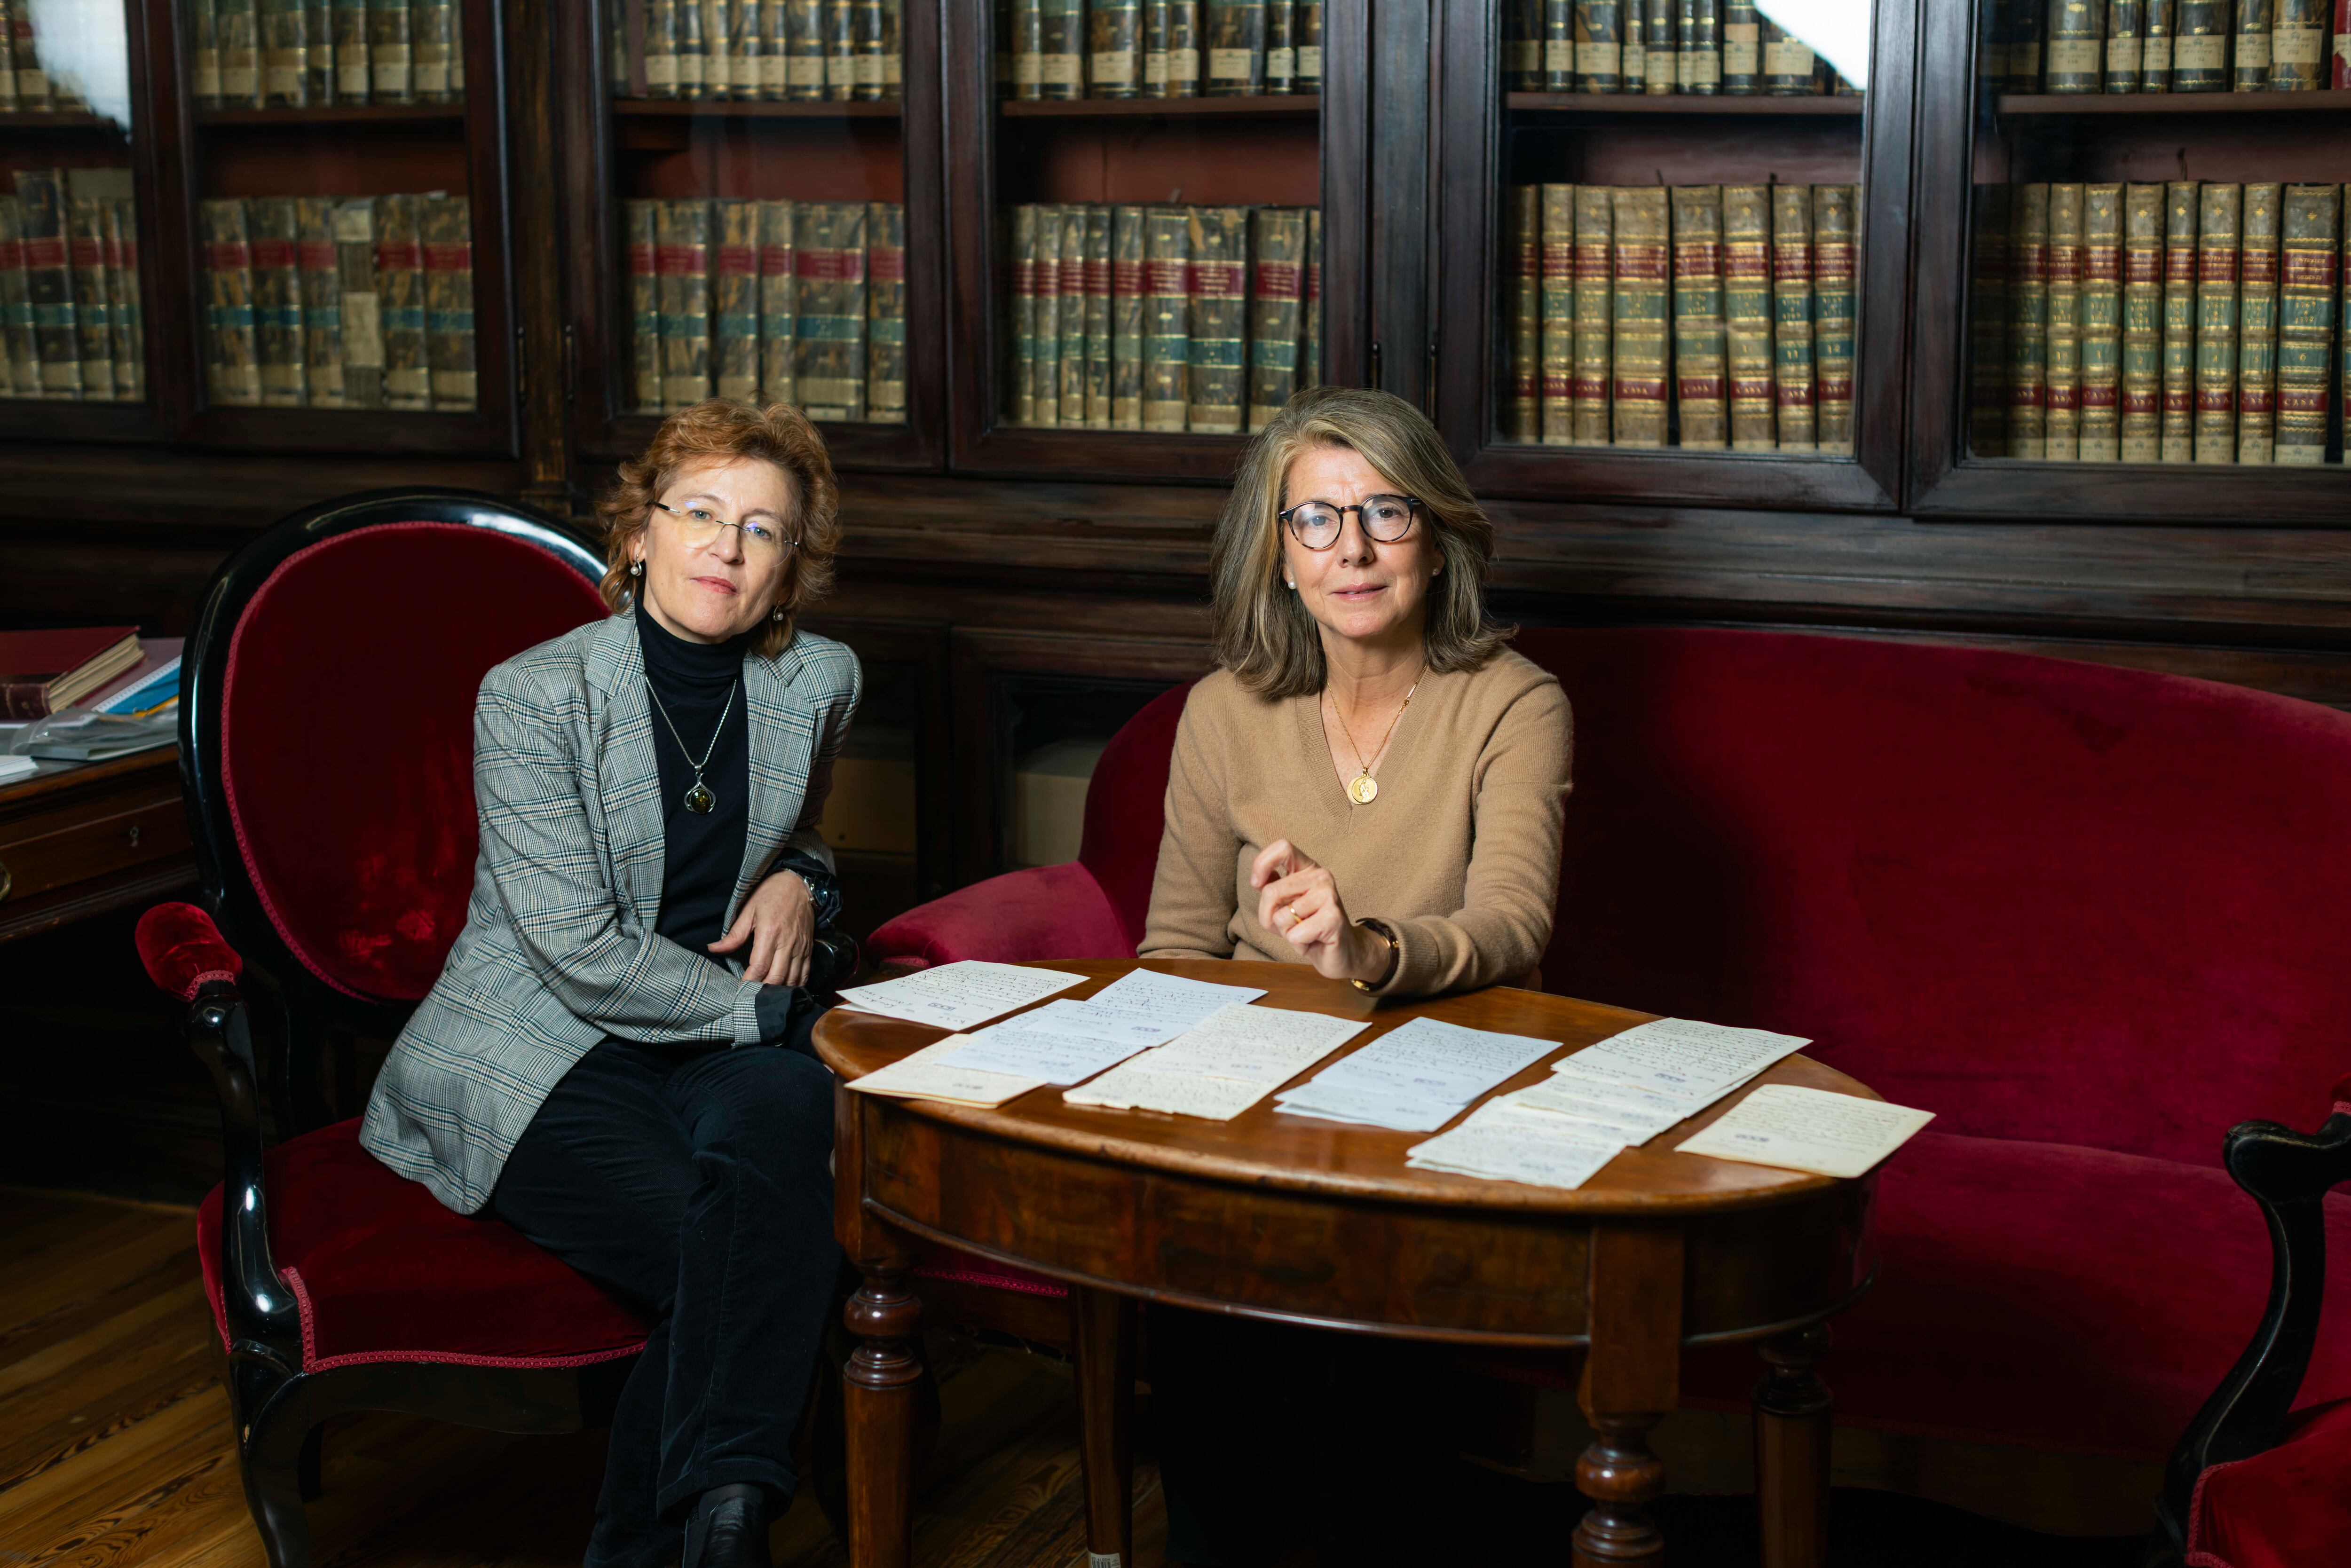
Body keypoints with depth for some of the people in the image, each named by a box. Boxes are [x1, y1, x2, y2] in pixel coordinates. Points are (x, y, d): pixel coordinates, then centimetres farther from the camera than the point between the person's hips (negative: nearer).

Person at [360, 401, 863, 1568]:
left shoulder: (818, 683, 7)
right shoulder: (532, 697, -8)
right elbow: (583, 954, -13)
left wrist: (798, 882, 6)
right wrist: (769, 1004, -12)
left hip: (724, 1047, 4)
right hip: (529, 1062, -4)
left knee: (788, 1105, -34)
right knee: (732, 1253, -30)